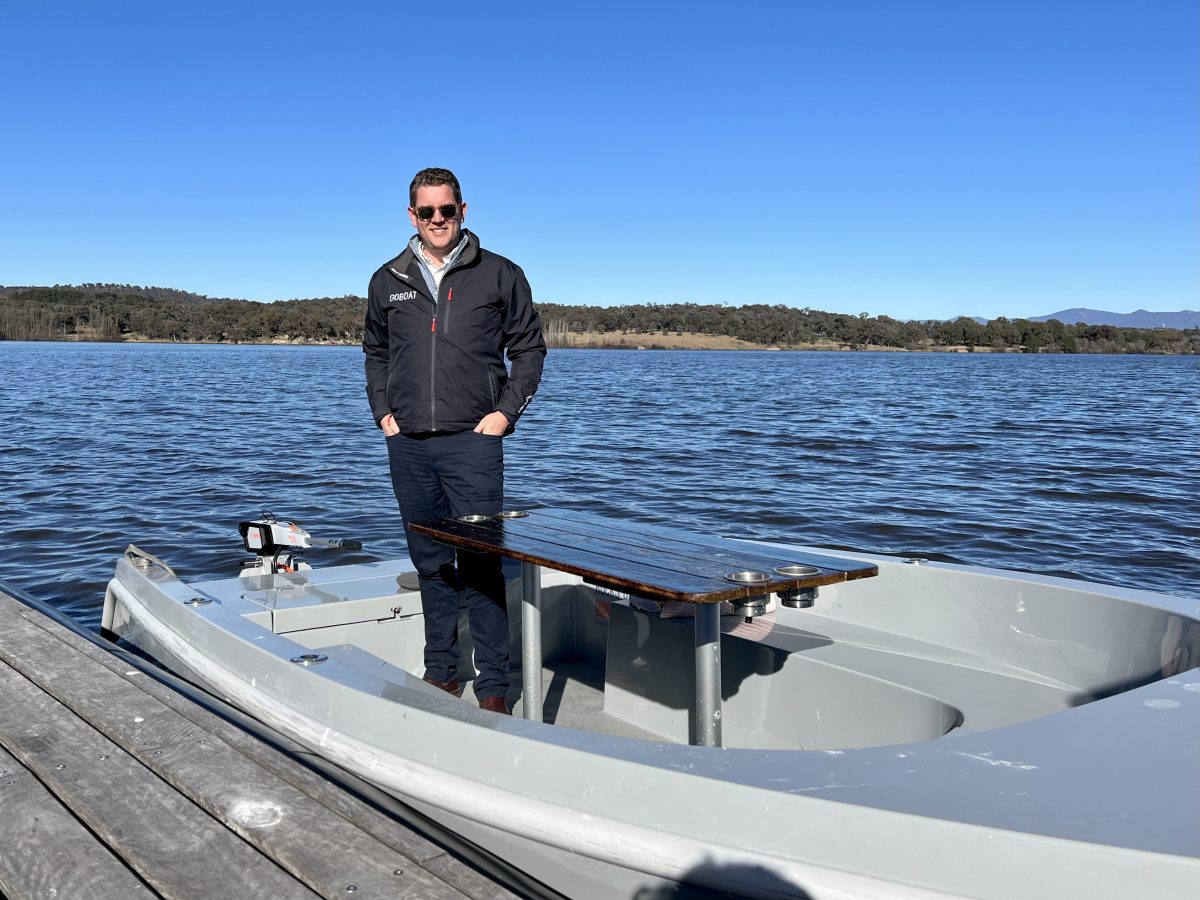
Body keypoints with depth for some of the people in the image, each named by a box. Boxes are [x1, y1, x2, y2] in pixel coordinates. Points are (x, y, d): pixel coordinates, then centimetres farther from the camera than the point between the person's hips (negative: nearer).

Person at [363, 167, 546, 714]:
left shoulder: (500, 275, 4)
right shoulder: (388, 282, 13)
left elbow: (529, 347, 8)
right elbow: (375, 351, 24)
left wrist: (505, 411, -2)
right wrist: (382, 412, 11)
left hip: (472, 442, -3)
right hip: (408, 444, 4)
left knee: (480, 563, -5)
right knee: (430, 562, 11)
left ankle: (493, 683, 3)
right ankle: (441, 673, 22)